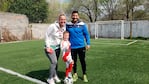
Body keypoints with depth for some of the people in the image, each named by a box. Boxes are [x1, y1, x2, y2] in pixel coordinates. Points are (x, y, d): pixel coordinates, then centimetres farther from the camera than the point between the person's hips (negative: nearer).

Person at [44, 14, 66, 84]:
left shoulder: (64, 28, -2)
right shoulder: (52, 26, -21)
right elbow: (46, 35, -14)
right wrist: (48, 46, -16)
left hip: (57, 47, 6)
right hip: (50, 47, -6)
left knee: (55, 62, 14)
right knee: (54, 62, -14)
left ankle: (55, 76, 32)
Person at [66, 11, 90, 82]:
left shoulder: (82, 25, -5)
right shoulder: (68, 25, 0)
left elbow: (86, 34, 2)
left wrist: (88, 43, -2)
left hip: (81, 46, -1)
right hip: (72, 47, 1)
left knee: (82, 61, 8)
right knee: (74, 61, 13)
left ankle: (84, 75, 26)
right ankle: (75, 74, 33)